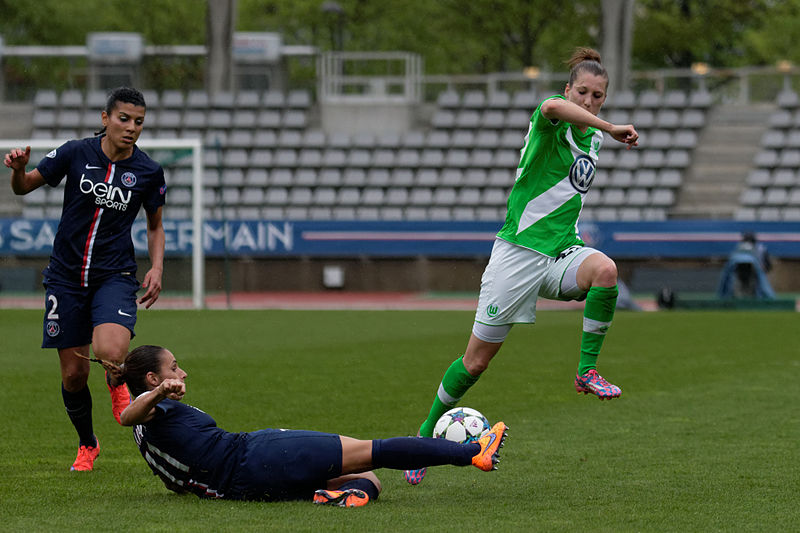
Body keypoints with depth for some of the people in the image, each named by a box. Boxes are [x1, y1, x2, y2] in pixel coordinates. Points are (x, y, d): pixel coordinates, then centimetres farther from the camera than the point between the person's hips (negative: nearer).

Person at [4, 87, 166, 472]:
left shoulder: (148, 171, -1)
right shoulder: (76, 153, -5)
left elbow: (155, 226, 13)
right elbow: (25, 187, 4)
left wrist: (157, 268, -2)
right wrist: (18, 169, -19)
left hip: (115, 276, -1)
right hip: (66, 276, 1)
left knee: (110, 352, -27)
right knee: (73, 374, 3)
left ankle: (117, 383, 11)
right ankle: (87, 444, 30)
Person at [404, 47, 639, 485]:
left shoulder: (592, 137, 12)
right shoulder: (551, 123, -10)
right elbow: (552, 107, -38)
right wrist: (612, 128, -37)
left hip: (562, 252, 5)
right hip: (519, 251, -5)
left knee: (605, 269, -32)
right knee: (477, 360, 0)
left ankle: (587, 371, -20)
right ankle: (428, 432, 20)